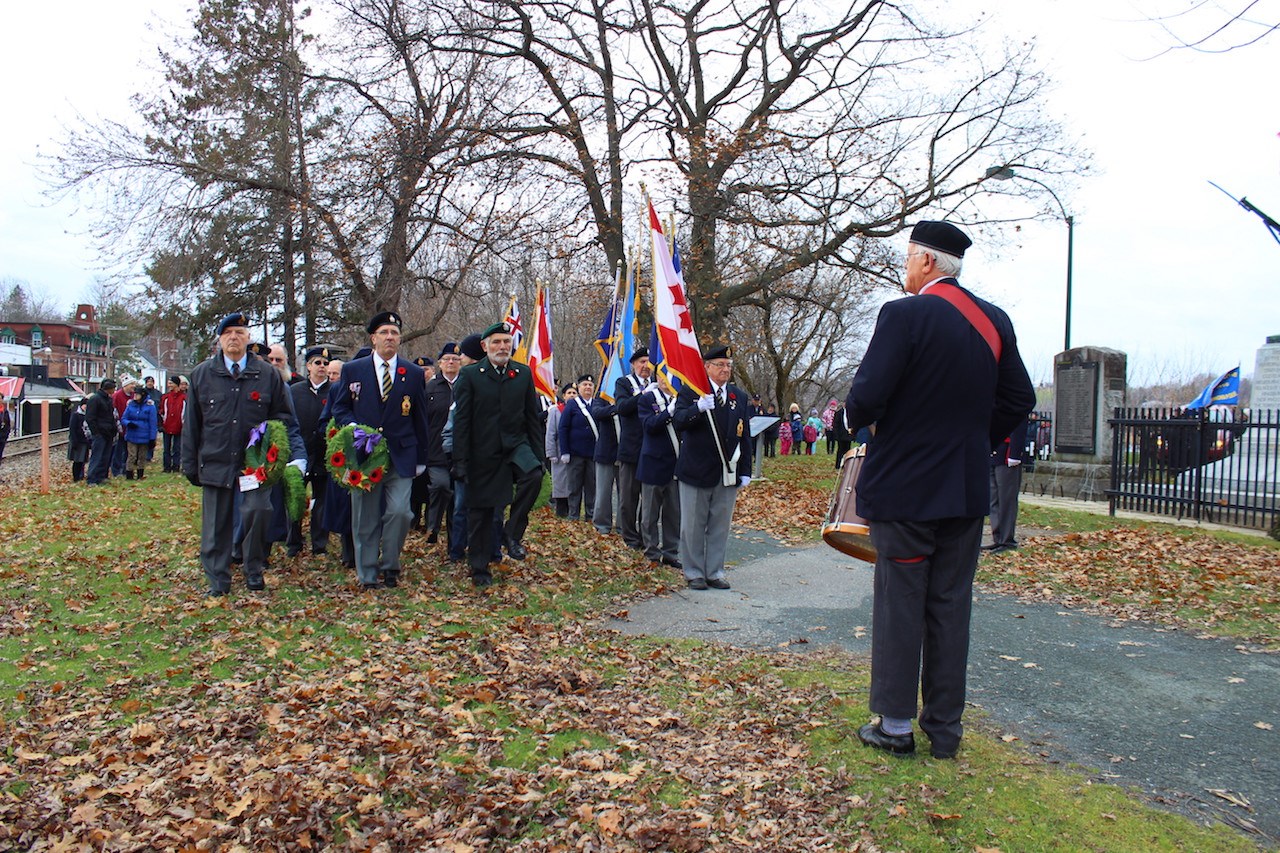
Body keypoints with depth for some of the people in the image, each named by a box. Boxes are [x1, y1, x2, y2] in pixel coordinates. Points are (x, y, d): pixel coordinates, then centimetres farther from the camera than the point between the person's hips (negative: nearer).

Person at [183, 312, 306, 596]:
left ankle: (254, 570, 6)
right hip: (215, 462, 2)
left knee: (258, 511, -16)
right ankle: (217, 580, 19)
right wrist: (190, 464, 8)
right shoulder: (202, 374, 9)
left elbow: (283, 417, 10)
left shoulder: (267, 374, 6)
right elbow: (192, 424, 11)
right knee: (216, 524, 6)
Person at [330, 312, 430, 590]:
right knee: (365, 519, 5)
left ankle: (390, 566, 8)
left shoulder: (414, 374, 8)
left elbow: (420, 418, 10)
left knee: (400, 511, -13)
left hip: (401, 456, 0)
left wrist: (421, 458, 9)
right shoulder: (352, 370, 7)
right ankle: (368, 575, 16)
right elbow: (340, 408, 11)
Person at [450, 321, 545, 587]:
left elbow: (533, 417, 8)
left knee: (533, 475, -29)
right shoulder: (469, 375, -2)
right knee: (480, 511, 5)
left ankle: (513, 532, -11)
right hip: (483, 452, -1)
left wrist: (537, 456, 3)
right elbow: (461, 421, -4)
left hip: (516, 445, 1)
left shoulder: (524, 373, 5)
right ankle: (479, 569, 20)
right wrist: (460, 462, -9)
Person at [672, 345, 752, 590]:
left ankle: (714, 572, 21)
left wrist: (745, 471, 8)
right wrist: (698, 408, -34)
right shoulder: (691, 392, -3)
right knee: (693, 526, 5)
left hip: (728, 474, 4)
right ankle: (694, 573, 17)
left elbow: (745, 436, 12)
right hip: (696, 470, -4)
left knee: (720, 526, 10)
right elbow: (678, 422, -16)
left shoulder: (739, 397, 11)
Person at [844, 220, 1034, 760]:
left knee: (900, 605, 4)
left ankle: (895, 725, 15)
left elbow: (867, 397, -19)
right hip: (967, 491, 6)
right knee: (950, 606, 13)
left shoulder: (905, 314, -14)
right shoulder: (995, 321, 6)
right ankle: (945, 726, 22)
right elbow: (1019, 400, 10)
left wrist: (858, 419, 2)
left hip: (904, 487, -6)